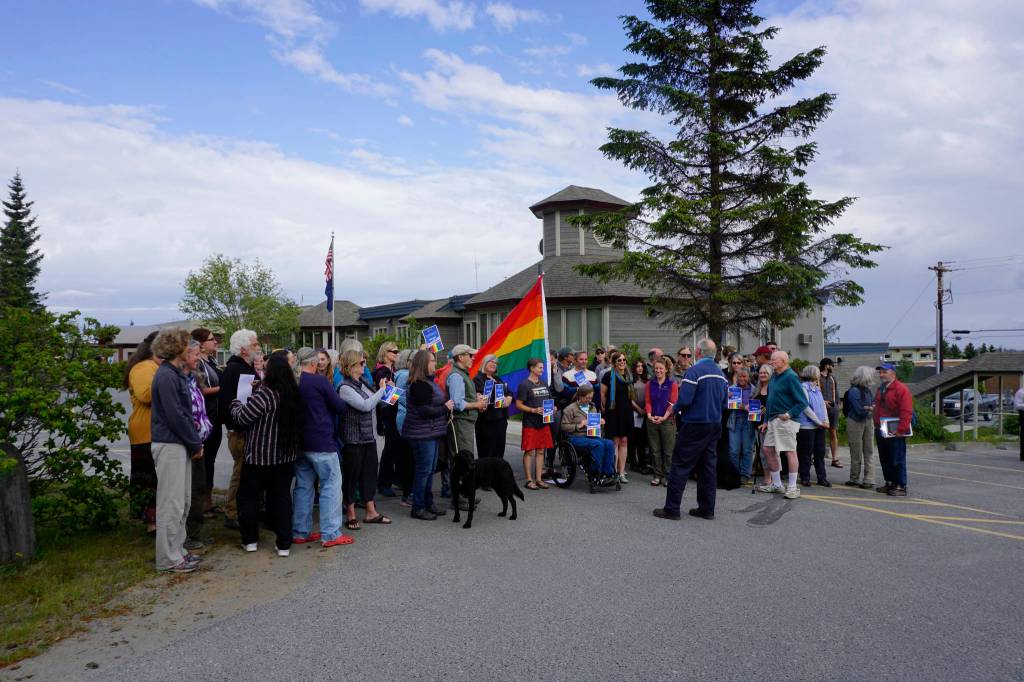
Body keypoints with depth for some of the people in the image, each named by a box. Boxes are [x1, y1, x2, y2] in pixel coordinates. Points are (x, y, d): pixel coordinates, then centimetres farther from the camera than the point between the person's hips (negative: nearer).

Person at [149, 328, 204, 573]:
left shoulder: (176, 374, 15)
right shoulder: (166, 376, -15)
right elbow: (175, 416, -18)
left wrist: (195, 442, 11)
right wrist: (195, 443, -10)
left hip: (180, 445, 10)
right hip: (169, 445, -10)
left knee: (183, 500, 15)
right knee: (171, 503, -2)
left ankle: (177, 550, 25)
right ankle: (169, 558, 7)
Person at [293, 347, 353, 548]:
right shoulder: (320, 381, -13)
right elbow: (340, 407, -8)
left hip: (299, 442, 7)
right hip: (321, 442, -7)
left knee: (303, 485, 14)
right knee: (331, 485, 0)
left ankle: (300, 532, 19)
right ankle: (330, 534, 0)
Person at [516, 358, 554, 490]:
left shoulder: (544, 384, 14)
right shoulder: (524, 385, -7)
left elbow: (549, 400, 24)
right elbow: (518, 405, -10)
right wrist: (534, 410, -20)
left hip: (543, 422, 7)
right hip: (530, 423, -6)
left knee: (541, 451, 9)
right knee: (529, 451, -2)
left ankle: (539, 479, 16)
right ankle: (529, 480, 5)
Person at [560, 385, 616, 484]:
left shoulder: (592, 407, 22)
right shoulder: (570, 408, 1)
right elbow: (564, 426, -6)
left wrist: (599, 422, 12)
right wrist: (578, 426, -16)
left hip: (591, 436, 6)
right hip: (576, 437, -6)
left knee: (610, 444, -23)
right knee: (598, 444, -32)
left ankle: (608, 474, -22)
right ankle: (597, 476, -25)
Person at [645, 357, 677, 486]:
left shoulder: (672, 384, -1)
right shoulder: (650, 384, 8)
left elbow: (673, 403, -6)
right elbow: (647, 402, 6)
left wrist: (664, 417, -16)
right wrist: (649, 415, -10)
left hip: (667, 421, -3)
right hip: (652, 421, 3)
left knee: (668, 450, 1)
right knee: (655, 450, 7)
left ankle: (667, 476, 10)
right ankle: (657, 475, 15)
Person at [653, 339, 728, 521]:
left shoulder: (694, 371, -16)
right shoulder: (721, 374, 7)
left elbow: (684, 400, -21)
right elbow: (724, 403, 12)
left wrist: (676, 408, -2)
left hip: (694, 425, -7)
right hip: (715, 426, 7)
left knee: (680, 465, -1)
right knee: (708, 466, 13)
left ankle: (672, 509, 1)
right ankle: (707, 509, 18)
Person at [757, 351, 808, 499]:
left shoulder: (791, 377, -13)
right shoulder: (774, 377, 14)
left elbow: (802, 402, -15)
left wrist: (789, 414, -23)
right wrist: (766, 421, 19)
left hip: (786, 420, -9)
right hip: (773, 420, 9)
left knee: (790, 452, -3)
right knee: (768, 450, 12)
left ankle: (792, 487, 4)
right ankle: (776, 484, 23)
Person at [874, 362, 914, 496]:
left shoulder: (901, 389, -12)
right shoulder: (880, 389, 16)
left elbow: (906, 412, -18)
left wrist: (901, 430, -21)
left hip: (895, 433, -9)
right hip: (881, 432, 9)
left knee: (898, 460, -3)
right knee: (885, 460, 14)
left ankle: (901, 486, 2)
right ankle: (889, 483, 24)